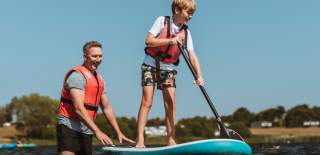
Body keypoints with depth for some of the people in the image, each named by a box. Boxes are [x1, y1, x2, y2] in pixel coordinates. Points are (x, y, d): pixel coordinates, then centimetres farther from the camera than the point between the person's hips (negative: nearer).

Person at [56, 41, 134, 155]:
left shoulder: (99, 79, 16)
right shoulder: (77, 75, -12)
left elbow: (106, 108, 21)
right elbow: (78, 108, -21)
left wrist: (119, 132, 14)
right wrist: (97, 131, -27)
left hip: (86, 132, 8)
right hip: (69, 128, -8)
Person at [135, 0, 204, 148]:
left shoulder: (186, 32, 3)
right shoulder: (162, 21, -7)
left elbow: (192, 55, -4)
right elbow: (148, 41, -15)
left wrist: (199, 76, -16)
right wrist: (170, 40, -25)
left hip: (168, 69, 4)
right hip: (151, 65, -4)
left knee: (170, 104, -3)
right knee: (147, 102, -10)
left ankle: (170, 141, 2)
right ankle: (140, 140, -13)